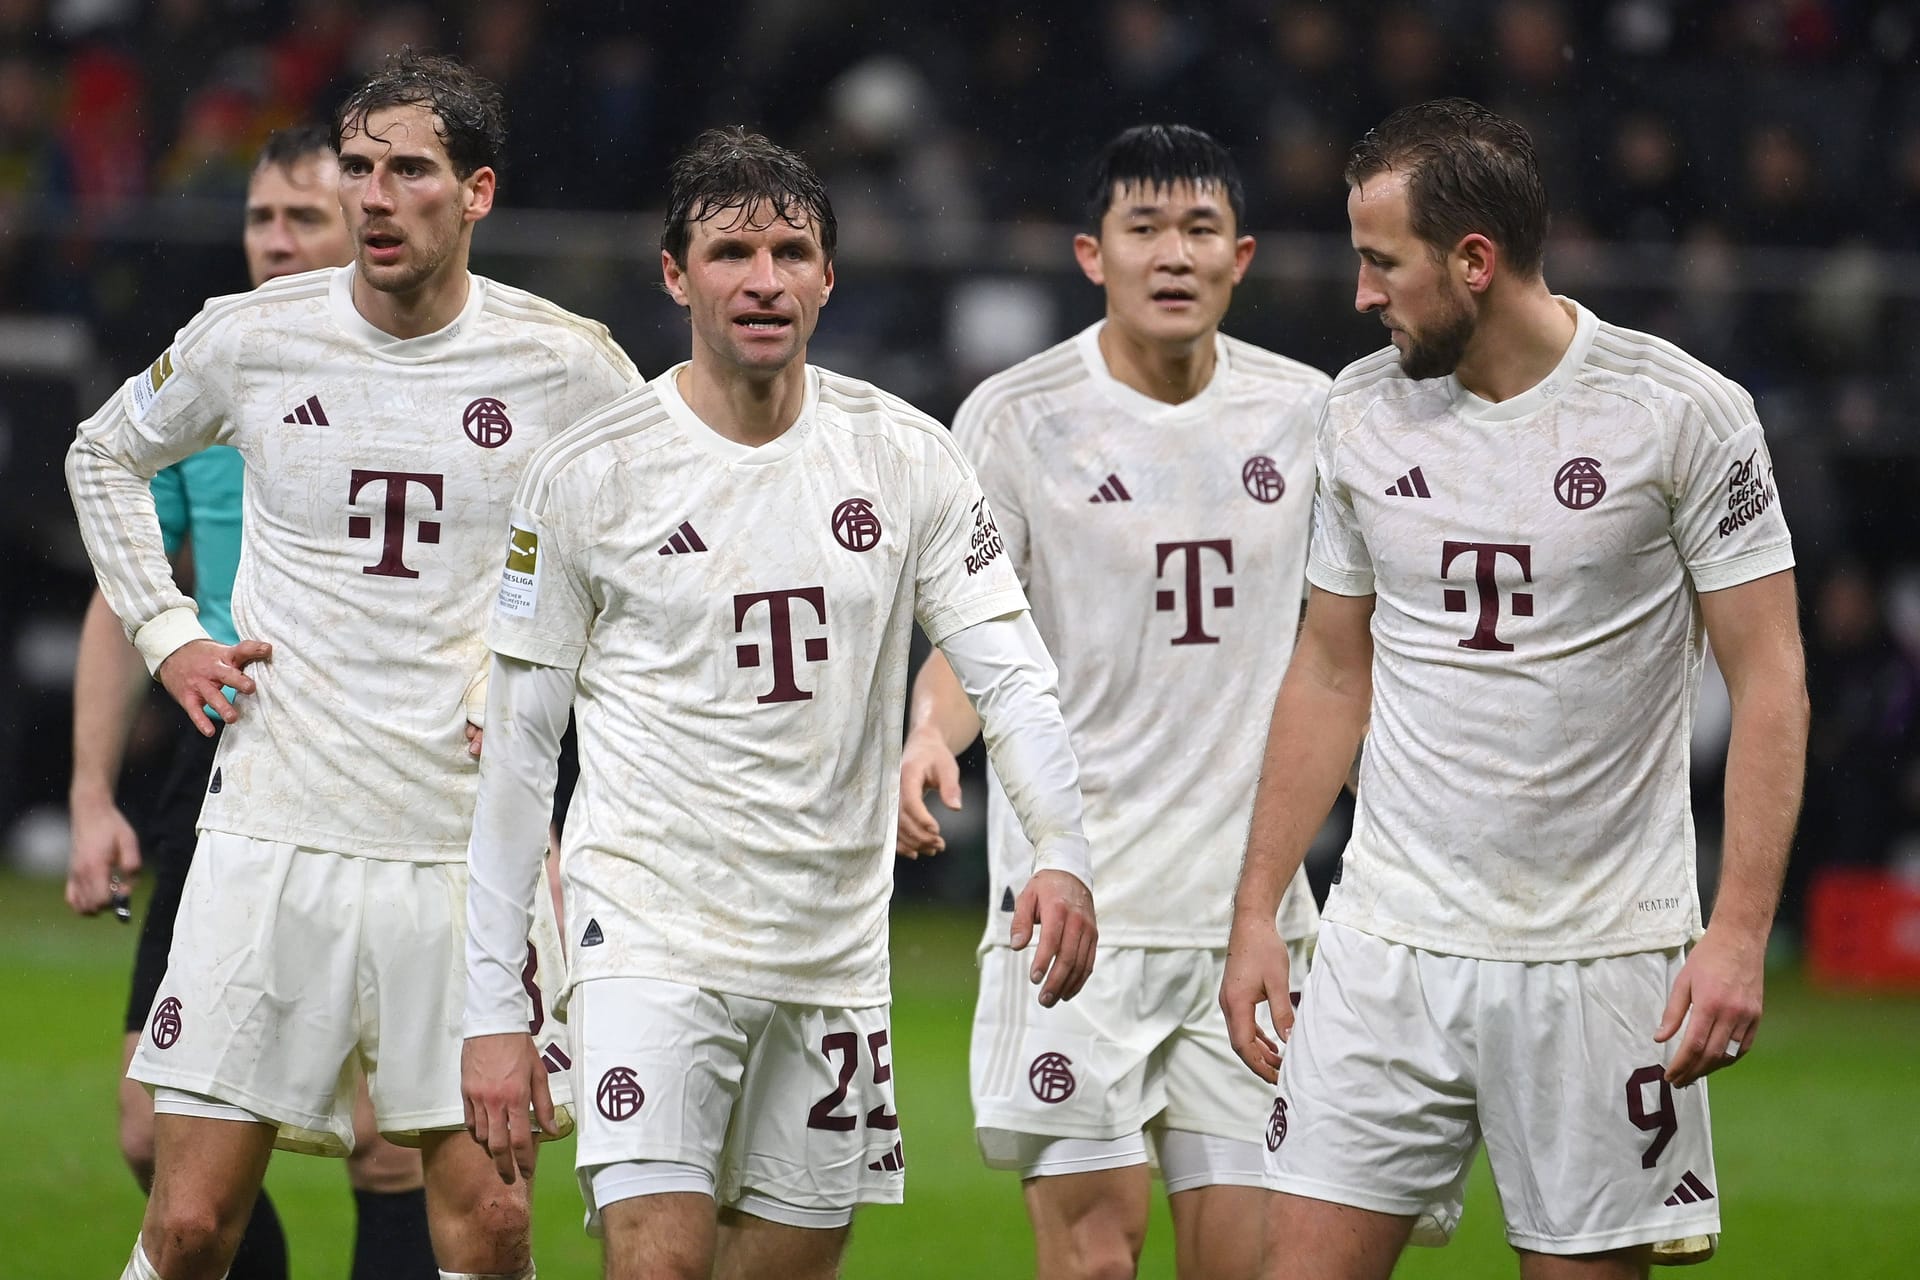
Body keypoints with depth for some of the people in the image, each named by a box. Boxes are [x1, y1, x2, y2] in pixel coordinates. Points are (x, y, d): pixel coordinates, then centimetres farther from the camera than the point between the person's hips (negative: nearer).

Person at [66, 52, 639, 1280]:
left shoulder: (565, 364, -2)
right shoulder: (247, 339, 1)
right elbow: (105, 456, 21)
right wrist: (167, 635, 10)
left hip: (471, 843, 0)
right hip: (270, 840, 0)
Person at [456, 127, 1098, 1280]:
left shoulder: (906, 458, 2)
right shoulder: (589, 476, -4)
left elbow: (1011, 671, -1)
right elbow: (515, 747, -1)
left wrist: (1062, 854, -21)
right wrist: (493, 1007, -5)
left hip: (835, 950, 4)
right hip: (651, 933, -3)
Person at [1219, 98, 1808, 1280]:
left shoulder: (1686, 412, -7)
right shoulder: (1364, 413, 7)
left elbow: (1768, 674, -6)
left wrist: (1740, 931, -14)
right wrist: (1256, 910, 11)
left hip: (1601, 956, -4)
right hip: (1388, 946, 4)